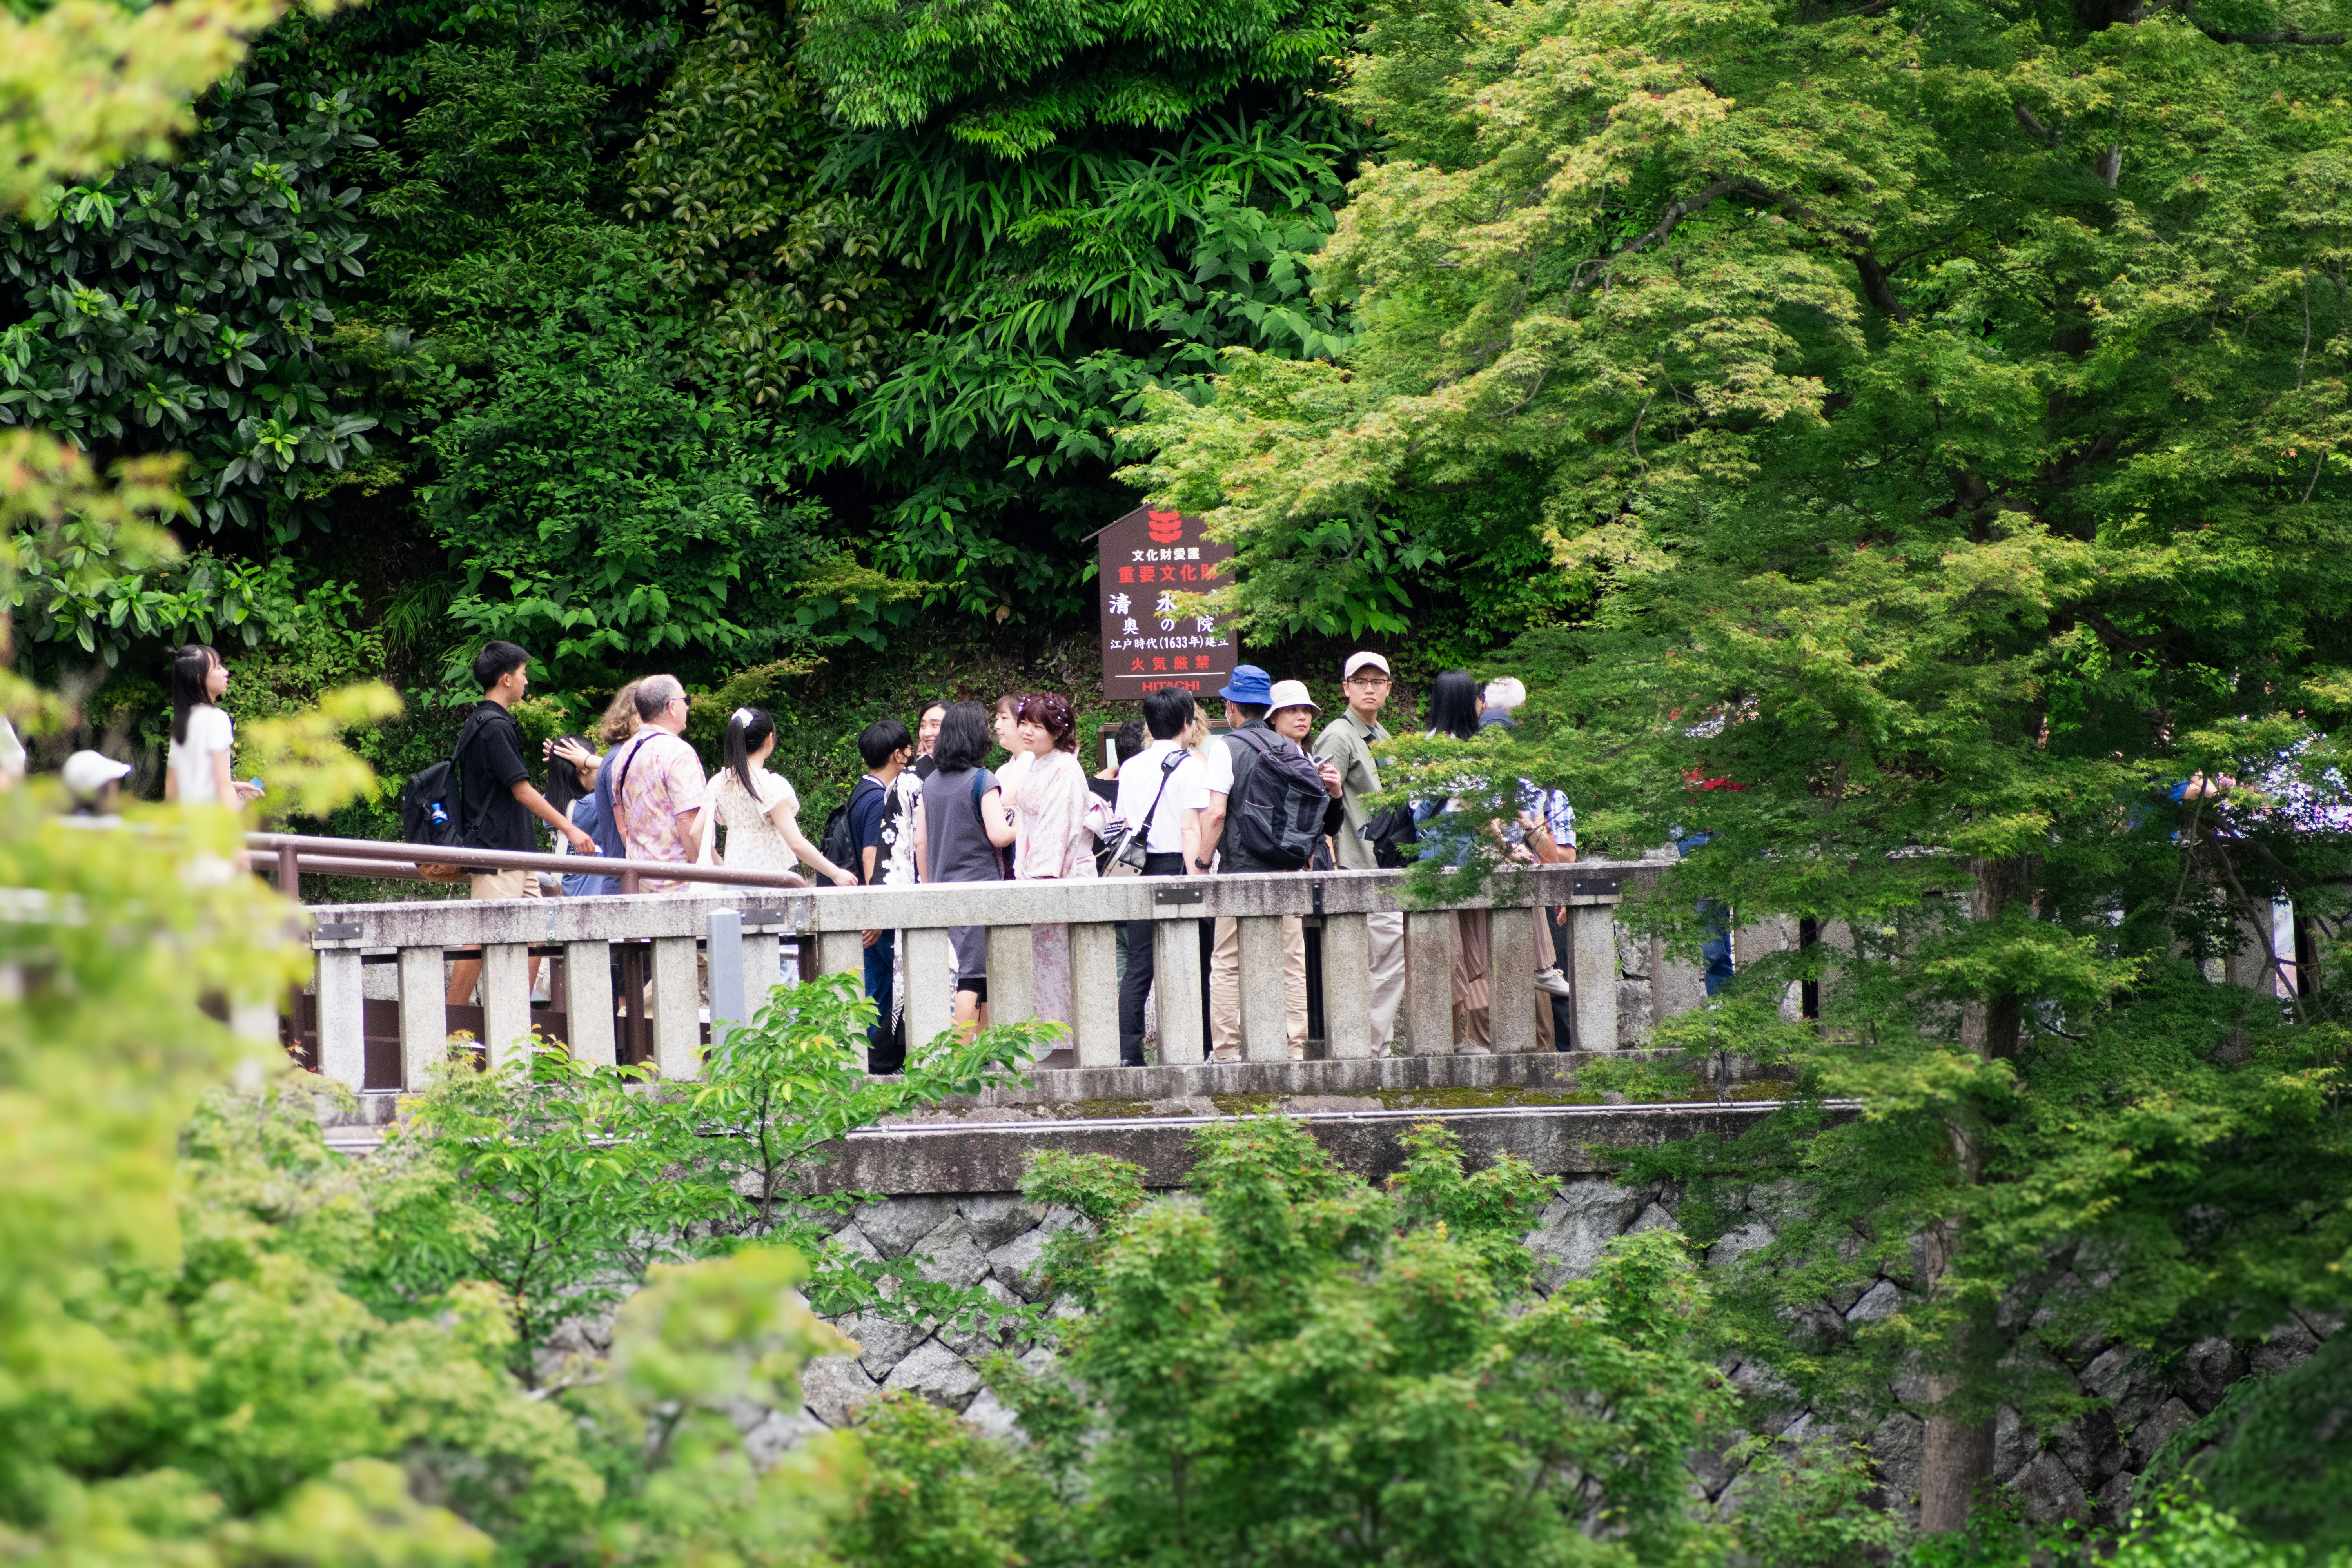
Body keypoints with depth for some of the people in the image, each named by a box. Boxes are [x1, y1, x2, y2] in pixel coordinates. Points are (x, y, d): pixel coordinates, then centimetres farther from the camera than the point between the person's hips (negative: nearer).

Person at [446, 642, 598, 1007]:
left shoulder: (482, 723, 18)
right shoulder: (494, 726, -14)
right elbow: (522, 790, -16)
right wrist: (569, 829, -12)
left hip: (516, 854, 10)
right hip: (496, 854, -10)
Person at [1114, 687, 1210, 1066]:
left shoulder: (1130, 767, 12)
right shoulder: (1188, 766, -6)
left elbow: (1122, 825, 15)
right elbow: (1190, 828, -13)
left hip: (1139, 871, 5)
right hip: (1174, 864, -5)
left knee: (1138, 967, 5)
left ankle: (1127, 1050, -1)